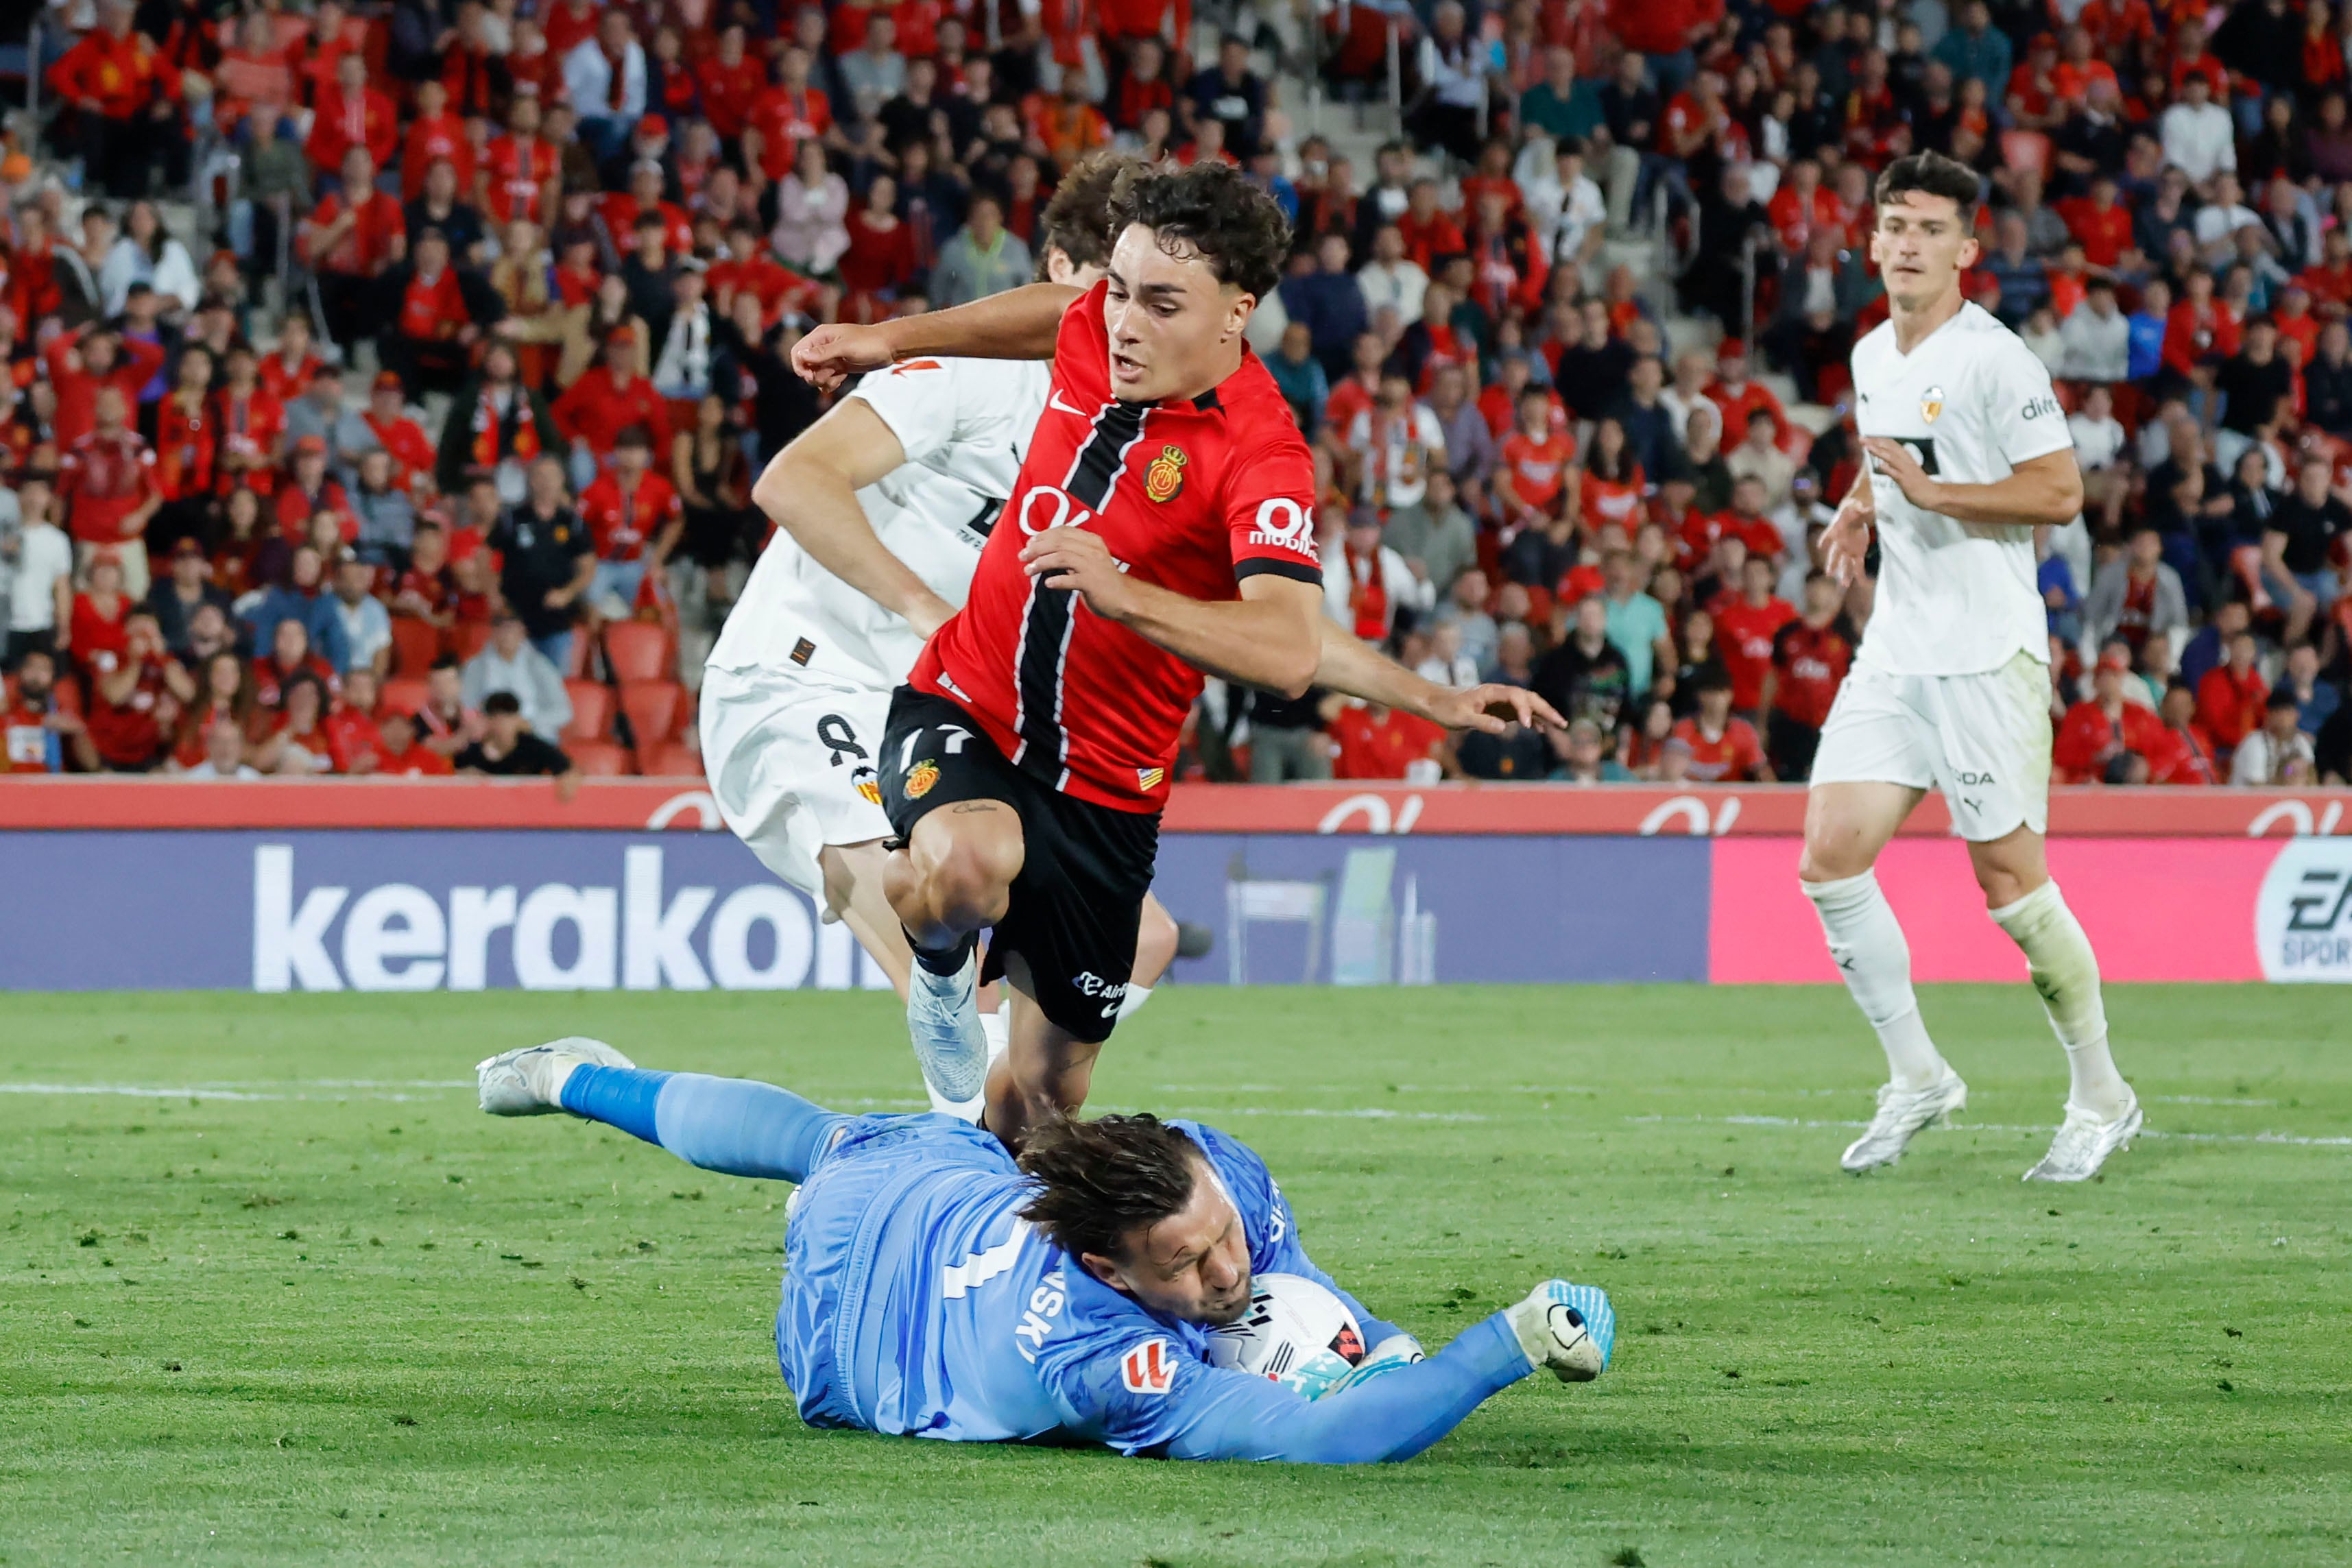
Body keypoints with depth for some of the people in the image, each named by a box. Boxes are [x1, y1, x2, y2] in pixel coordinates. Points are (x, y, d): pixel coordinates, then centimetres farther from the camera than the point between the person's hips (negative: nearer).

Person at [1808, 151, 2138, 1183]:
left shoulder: (1994, 360, -11)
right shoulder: (1873, 356, 13)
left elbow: (2060, 492, -15)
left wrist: (1929, 491, -20)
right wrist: (1861, 510, 12)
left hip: (1987, 658, -7)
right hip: (1894, 652, 7)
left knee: (2009, 880, -5)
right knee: (1829, 858, -3)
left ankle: (2102, 1097, 10)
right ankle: (1916, 1077, 10)